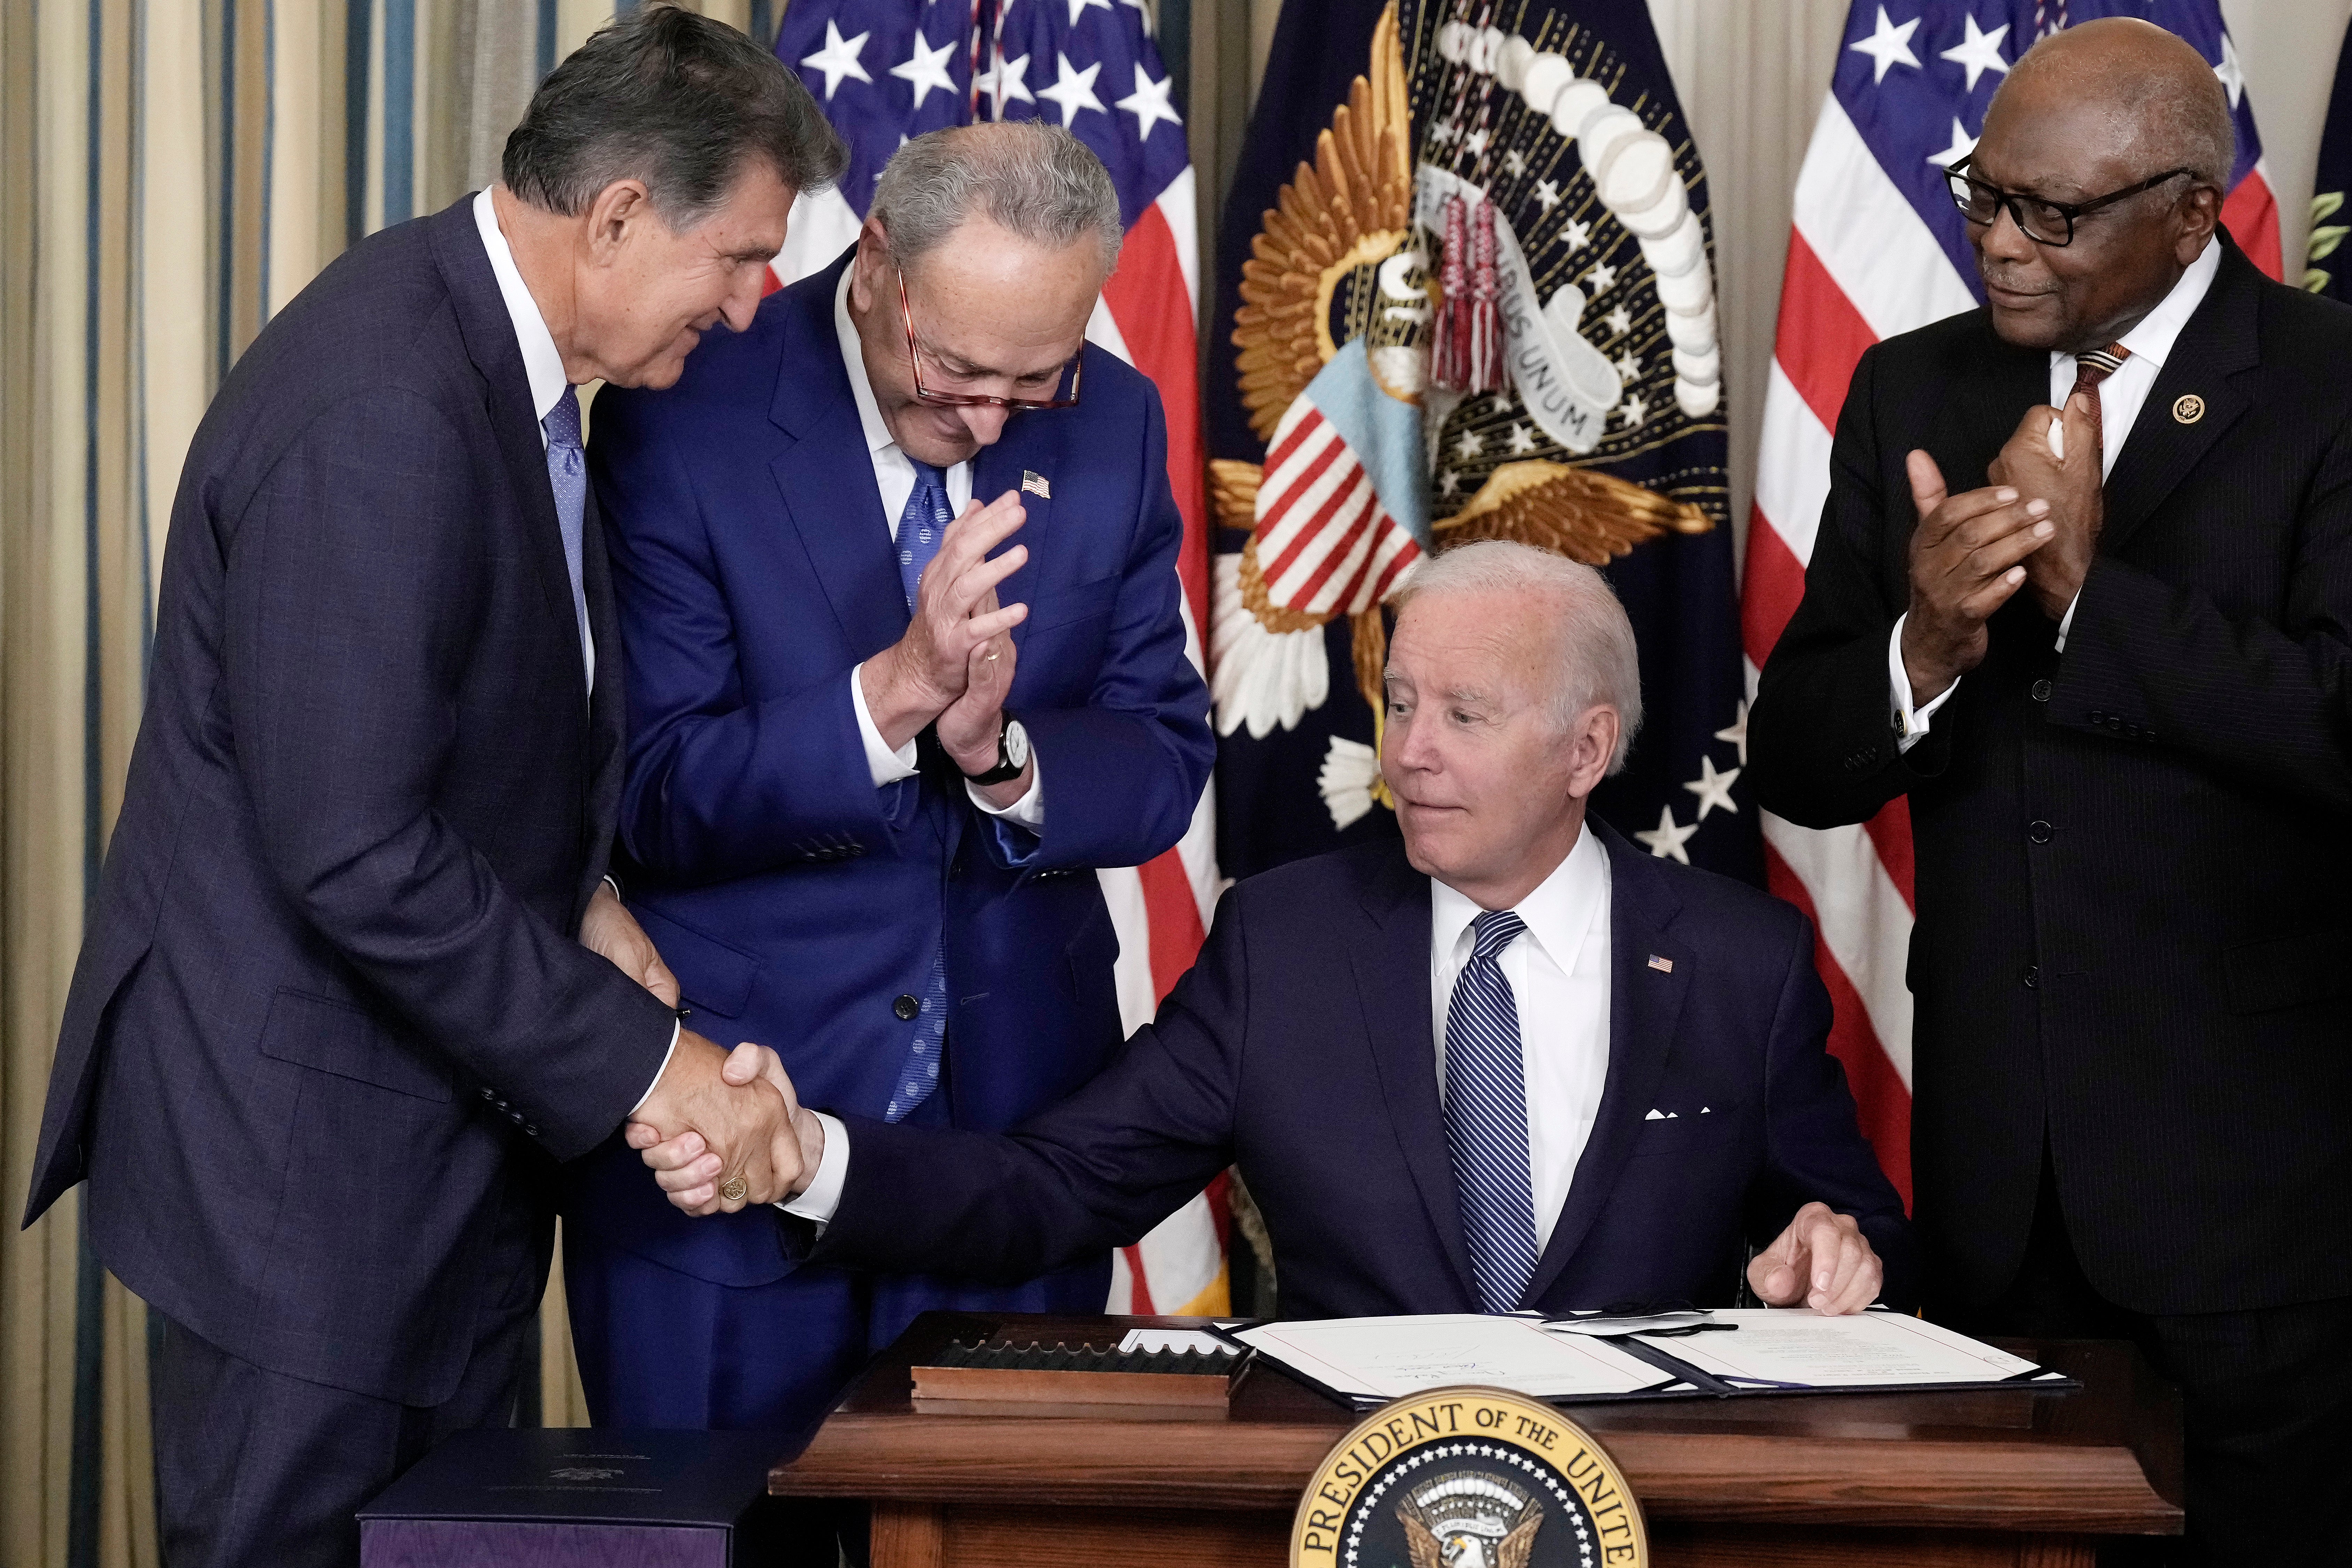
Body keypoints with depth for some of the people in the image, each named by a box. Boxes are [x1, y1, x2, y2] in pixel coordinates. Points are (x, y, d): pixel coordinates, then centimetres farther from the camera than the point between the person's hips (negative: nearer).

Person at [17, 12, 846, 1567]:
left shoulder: (504, 346, 6)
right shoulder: (377, 409, -25)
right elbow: (354, 853, -27)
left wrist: (578, 898, 2)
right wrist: (641, 1060, -22)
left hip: (445, 1117, 10)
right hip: (304, 1133, -9)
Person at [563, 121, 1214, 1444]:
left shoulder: (1114, 426, 0)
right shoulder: (682, 422, -12)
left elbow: (1165, 768, 1)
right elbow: (650, 797, -15)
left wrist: (1004, 757, -19)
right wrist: (893, 695, -29)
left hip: (1017, 1099, 3)